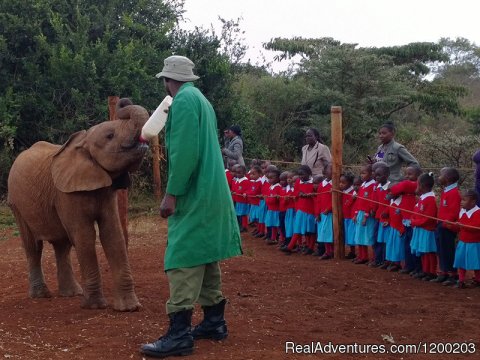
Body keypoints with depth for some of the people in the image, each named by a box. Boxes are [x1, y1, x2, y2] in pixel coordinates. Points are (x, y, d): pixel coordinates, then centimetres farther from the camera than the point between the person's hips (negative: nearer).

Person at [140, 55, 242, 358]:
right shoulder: (200, 99, 17)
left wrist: (172, 194, -19)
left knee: (184, 262, -10)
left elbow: (185, 152, -21)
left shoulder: (184, 100, -13)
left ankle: (179, 335, -11)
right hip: (210, 193, 10)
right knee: (205, 259, 14)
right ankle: (214, 322, 21)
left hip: (195, 196, -10)